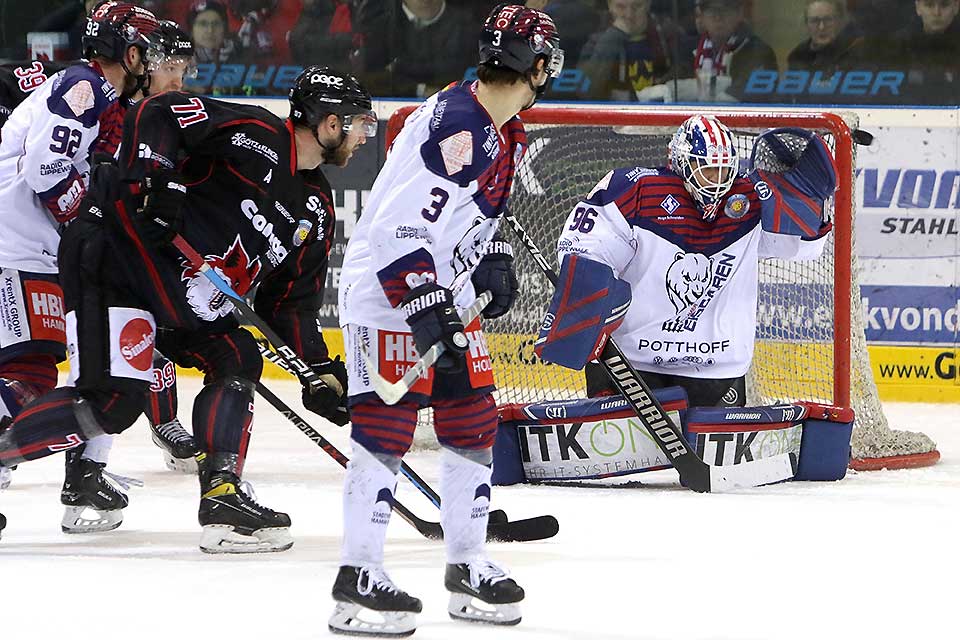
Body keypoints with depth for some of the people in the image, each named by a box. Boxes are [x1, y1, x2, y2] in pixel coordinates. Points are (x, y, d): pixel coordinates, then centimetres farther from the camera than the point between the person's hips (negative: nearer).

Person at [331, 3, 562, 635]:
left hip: (446, 297, 10)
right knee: (385, 430, -9)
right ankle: (358, 579, -6)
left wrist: (494, 259, 11)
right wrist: (424, 305, -27)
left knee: (473, 424, 11)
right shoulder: (456, 127, -25)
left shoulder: (508, 135, 9)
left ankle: (468, 565, 21)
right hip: (387, 296, -10)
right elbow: (399, 226, -28)